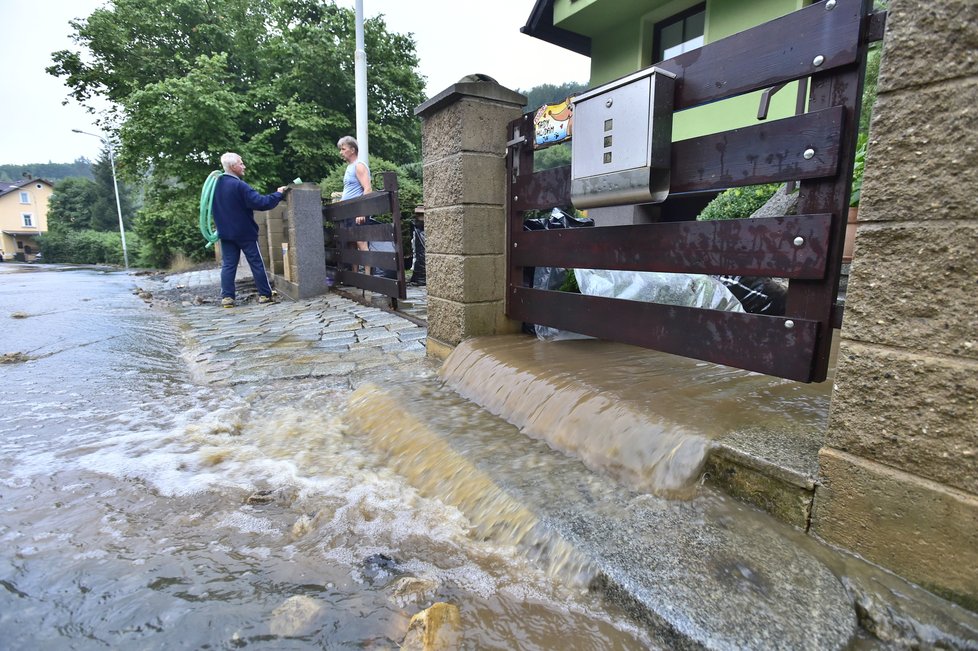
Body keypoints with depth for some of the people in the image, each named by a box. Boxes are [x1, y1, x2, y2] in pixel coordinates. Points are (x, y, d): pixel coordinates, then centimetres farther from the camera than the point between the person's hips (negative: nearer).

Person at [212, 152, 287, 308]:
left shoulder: (216, 184, 8)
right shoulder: (239, 185, -18)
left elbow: (213, 208, 18)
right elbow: (260, 203, -23)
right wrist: (278, 194, -14)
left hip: (225, 232, 6)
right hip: (245, 233, -6)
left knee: (228, 265, 6)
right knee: (256, 263, 2)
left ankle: (227, 297, 2)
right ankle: (265, 294, 7)